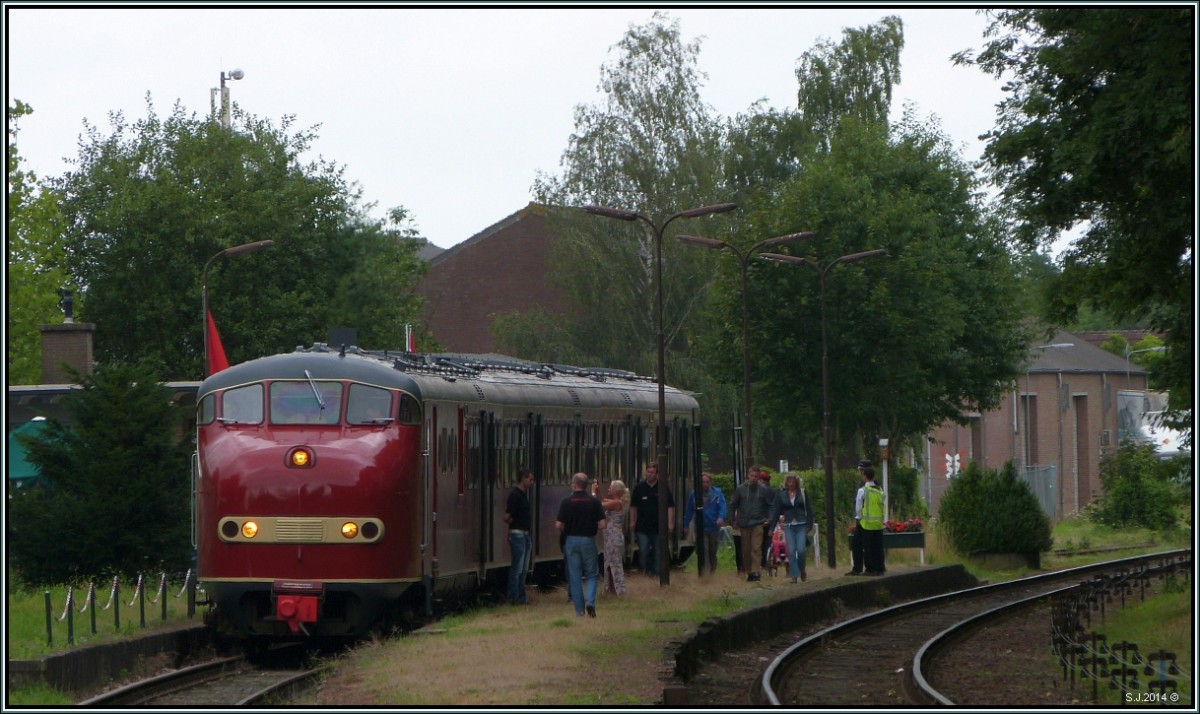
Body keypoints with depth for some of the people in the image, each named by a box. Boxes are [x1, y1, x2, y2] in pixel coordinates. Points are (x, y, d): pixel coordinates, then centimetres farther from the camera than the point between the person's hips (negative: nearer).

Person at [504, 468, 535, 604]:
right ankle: (514, 597, -3)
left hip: (525, 534, 10)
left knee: (524, 568, 13)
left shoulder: (524, 494, 14)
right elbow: (507, 517, -18)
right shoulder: (515, 495, -15)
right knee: (517, 568, -6)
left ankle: (521, 596, 18)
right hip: (518, 534, -10)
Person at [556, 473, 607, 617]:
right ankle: (590, 600, -14)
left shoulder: (566, 502, -6)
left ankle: (579, 610, 9)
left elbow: (559, 525, -8)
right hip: (588, 540, 0)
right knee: (591, 575, 10)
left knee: (575, 577, 7)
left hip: (571, 540, 0)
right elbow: (602, 524, -7)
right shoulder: (594, 502, -4)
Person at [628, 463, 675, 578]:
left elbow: (670, 506, -1)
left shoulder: (663, 488, -2)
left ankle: (656, 573, 14)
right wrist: (632, 521, 6)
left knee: (657, 553, 6)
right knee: (643, 551, -5)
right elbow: (633, 506, 10)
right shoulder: (639, 487, 3)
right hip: (642, 528, 1)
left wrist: (670, 522, -8)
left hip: (658, 527, -1)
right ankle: (645, 570, 8)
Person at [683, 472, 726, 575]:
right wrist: (686, 526, 7)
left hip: (714, 527, 1)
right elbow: (689, 511, 7)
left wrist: (721, 517, -30)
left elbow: (722, 507, -11)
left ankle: (713, 570, 31)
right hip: (700, 528, -1)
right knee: (703, 551, -11)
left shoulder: (717, 493, -1)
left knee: (713, 552, 14)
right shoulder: (695, 494, 3)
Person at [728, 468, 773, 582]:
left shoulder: (763, 490, 2)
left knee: (756, 548, -13)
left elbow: (769, 505, 12)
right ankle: (749, 571, 20)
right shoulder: (740, 489, 2)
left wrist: (768, 519, 1)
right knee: (746, 550, 8)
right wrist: (733, 520, 6)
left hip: (758, 524, -2)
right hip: (744, 524, 2)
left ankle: (756, 571, -17)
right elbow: (732, 505, 10)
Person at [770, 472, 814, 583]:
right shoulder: (781, 494, 5)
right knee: (791, 551, -4)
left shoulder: (803, 493, 3)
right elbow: (776, 511, 6)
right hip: (788, 525, 1)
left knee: (801, 550, -9)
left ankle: (802, 569, 17)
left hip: (801, 525, -1)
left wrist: (809, 524, -6)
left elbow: (808, 509, 3)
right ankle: (794, 575, 1)